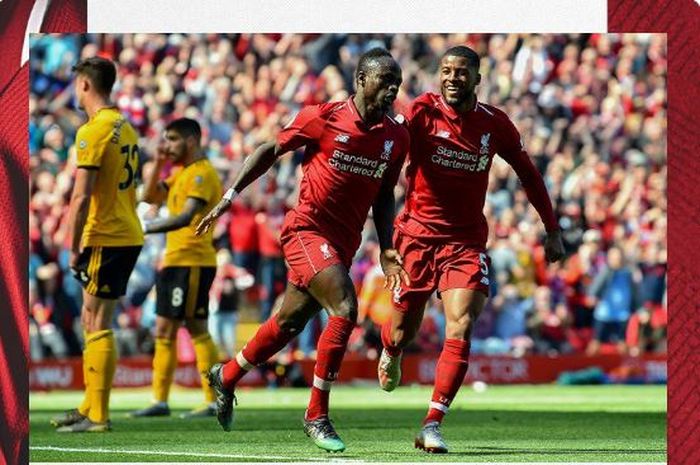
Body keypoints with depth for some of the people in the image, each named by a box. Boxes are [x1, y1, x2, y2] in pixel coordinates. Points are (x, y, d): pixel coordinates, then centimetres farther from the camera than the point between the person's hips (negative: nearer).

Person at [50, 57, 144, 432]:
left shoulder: (93, 131, -14)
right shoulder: (125, 128, 14)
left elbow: (81, 197, -18)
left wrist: (74, 249, -13)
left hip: (105, 239, -9)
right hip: (128, 234, 9)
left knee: (97, 324, -6)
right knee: (91, 321, 16)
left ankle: (98, 416, -6)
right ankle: (89, 407, 20)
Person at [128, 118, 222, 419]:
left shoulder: (202, 174, -13)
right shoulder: (181, 173, 18)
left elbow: (186, 216, -24)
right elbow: (150, 196, 20)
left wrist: (147, 228, -27)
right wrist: (158, 164, 8)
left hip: (192, 262, -10)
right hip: (174, 260, 10)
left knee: (196, 328, -9)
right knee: (164, 330, 10)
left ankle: (214, 401, -7)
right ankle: (159, 401, 12)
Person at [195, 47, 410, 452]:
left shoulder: (396, 137, 5)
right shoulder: (323, 119, -9)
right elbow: (271, 151, 3)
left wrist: (387, 249, 6)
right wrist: (229, 198, 1)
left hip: (343, 244, 6)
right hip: (307, 230, -6)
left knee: (290, 322, 16)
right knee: (345, 307, -23)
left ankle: (226, 377, 41)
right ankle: (317, 416, -14)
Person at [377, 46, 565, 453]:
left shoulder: (495, 123, -1)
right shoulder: (423, 111, -7)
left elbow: (528, 173, 13)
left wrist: (552, 229, 14)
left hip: (467, 239, 1)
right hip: (418, 233, -1)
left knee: (460, 330, -17)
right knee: (403, 331, 10)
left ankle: (432, 426, -17)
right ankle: (390, 354, 49)